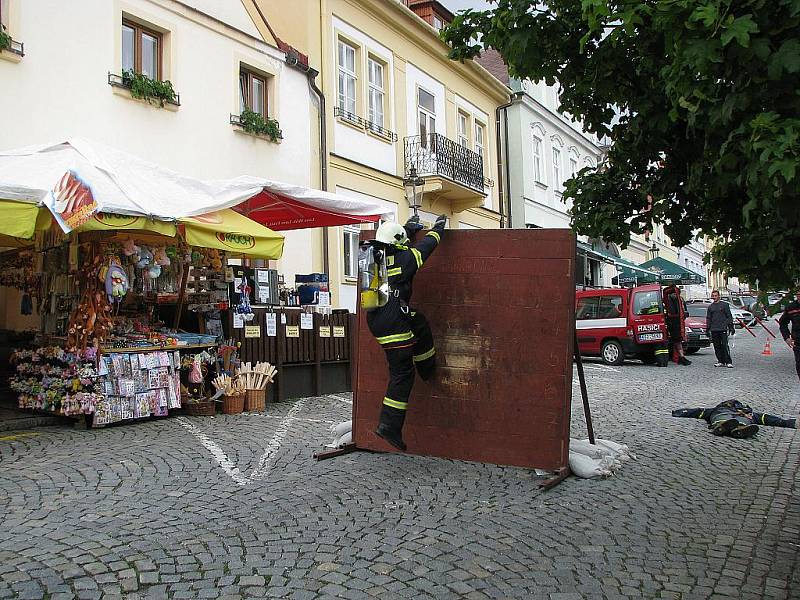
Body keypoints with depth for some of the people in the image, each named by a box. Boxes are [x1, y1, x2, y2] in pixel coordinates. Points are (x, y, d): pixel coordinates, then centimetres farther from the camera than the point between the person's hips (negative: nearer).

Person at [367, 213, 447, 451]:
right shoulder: (404, 258, -8)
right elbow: (428, 243, 9)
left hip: (375, 321, 8)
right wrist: (438, 226, 29)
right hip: (394, 325, -7)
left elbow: (395, 247, 32)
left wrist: (409, 228, 47)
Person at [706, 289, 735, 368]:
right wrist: (707, 329, 11)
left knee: (725, 345, -9)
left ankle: (728, 362, -7)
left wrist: (731, 327, -1)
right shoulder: (710, 307, 15)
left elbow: (729, 317, 4)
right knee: (717, 346, 4)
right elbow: (708, 319, 18)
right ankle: (720, 361, 11)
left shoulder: (724, 305, 5)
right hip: (714, 330, 4)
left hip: (723, 329, -4)